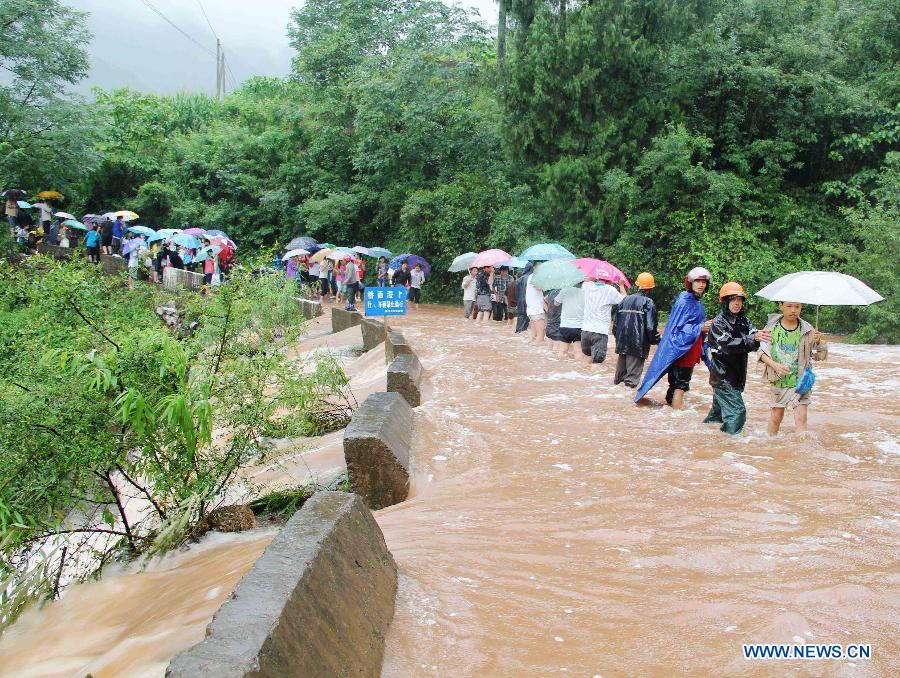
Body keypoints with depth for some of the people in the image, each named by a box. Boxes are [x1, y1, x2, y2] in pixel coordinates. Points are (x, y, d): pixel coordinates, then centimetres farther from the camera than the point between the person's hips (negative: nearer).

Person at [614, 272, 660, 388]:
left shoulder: (625, 300, 8)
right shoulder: (648, 302, -9)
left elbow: (617, 321, 12)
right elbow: (650, 326, -13)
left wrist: (618, 338, 23)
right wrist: (657, 339, 2)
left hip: (622, 343, 6)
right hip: (638, 344, -6)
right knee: (634, 370, -2)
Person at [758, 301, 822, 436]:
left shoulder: (807, 329, -5)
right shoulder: (772, 327, -6)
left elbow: (816, 356, -2)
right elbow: (762, 352, -4)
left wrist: (817, 342, -23)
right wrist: (775, 365, -21)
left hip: (800, 381, -1)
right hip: (778, 380, 1)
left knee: (801, 418, -8)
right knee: (776, 417, 14)